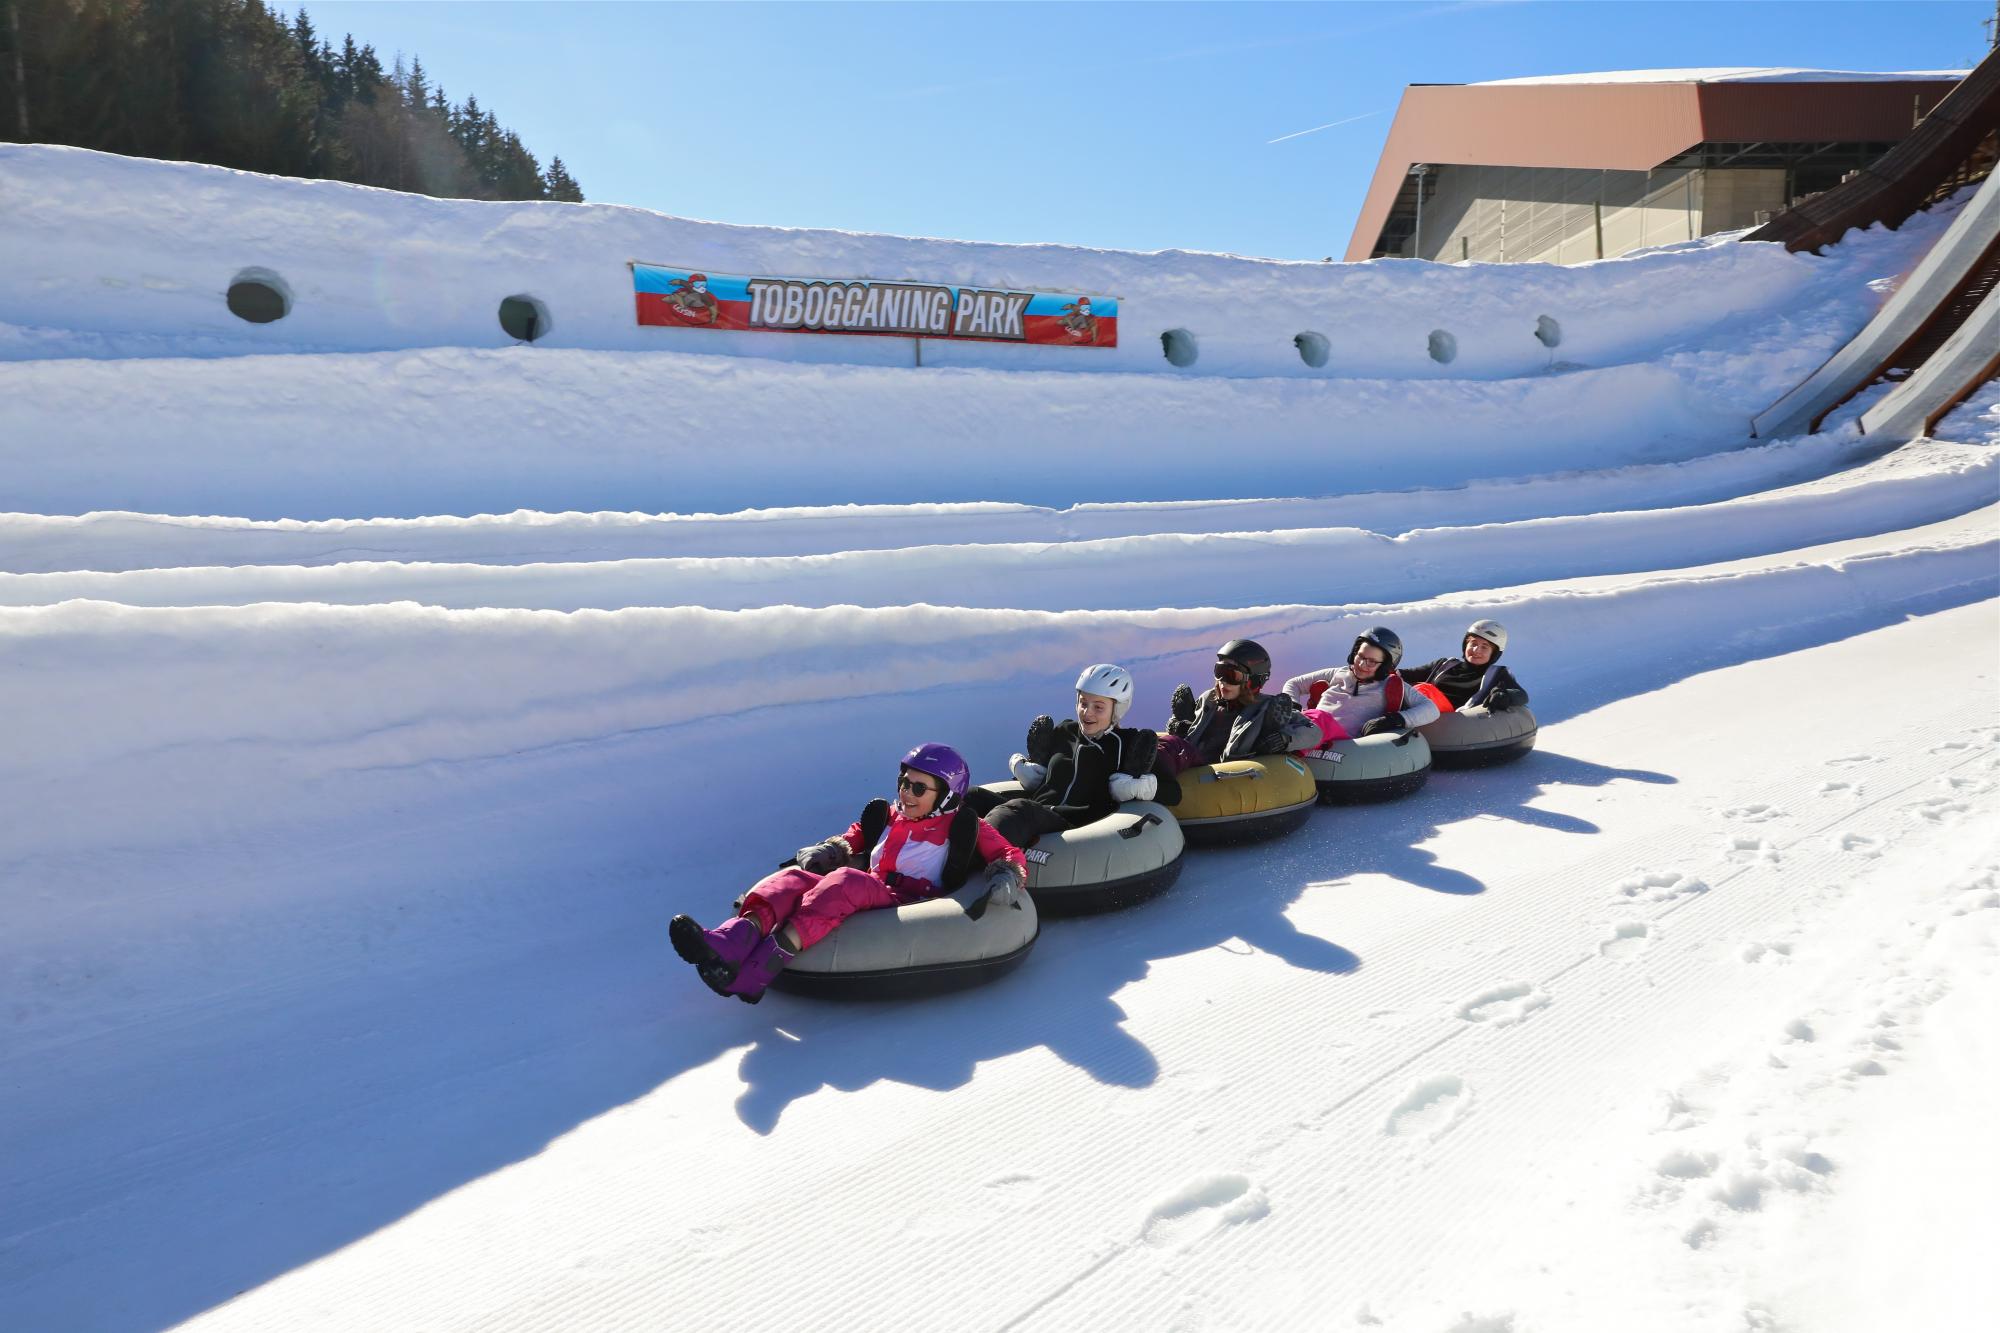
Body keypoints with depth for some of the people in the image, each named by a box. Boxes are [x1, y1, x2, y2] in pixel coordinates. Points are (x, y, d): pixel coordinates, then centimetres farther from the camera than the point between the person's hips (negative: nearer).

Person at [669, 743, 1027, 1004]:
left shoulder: (963, 829, 10)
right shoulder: (884, 817, 23)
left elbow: (1010, 855, 9)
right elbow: (850, 842, 32)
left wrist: (1006, 878, -13)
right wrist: (825, 851, 11)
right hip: (864, 902, 6)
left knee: (847, 881, -35)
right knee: (794, 878, -21)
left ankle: (757, 971, -53)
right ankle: (729, 944, -51)